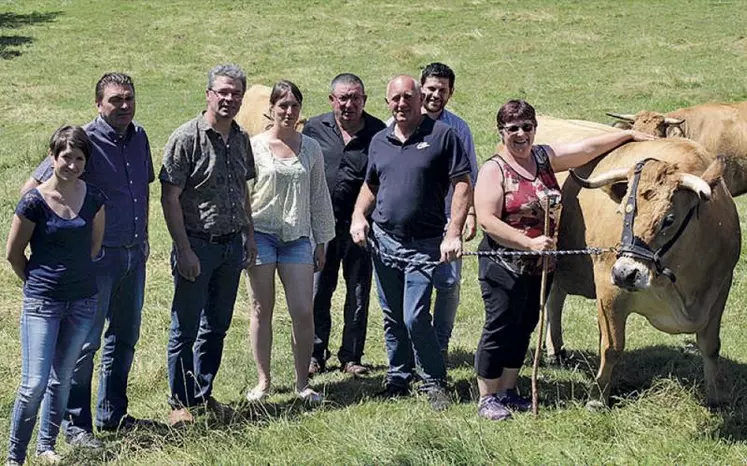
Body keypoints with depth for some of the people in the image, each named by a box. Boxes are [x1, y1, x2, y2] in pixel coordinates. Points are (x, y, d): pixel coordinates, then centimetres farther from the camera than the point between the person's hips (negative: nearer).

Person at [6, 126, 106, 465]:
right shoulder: (35, 201, -12)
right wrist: (38, 283, 10)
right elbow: (14, 254, -1)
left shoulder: (94, 198, 0)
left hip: (83, 301, 4)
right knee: (34, 383, -9)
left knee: (61, 380, 13)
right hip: (42, 303, -4)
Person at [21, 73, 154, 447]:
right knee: (86, 341, -3)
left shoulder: (139, 138, 7)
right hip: (98, 257, -7)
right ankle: (75, 424, 5)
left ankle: (112, 414, 28)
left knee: (125, 336, 15)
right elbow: (32, 189, -15)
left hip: (133, 255, 7)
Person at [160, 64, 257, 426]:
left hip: (232, 245, 6)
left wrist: (249, 236, 16)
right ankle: (180, 402, 11)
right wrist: (184, 250, -17)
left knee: (217, 326, 13)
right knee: (185, 328, 1)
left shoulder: (241, 139, 9)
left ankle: (204, 394, 25)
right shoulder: (186, 138, -12)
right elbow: (169, 197, -13)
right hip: (198, 245, -6)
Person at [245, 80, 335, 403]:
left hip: (297, 237, 2)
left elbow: (319, 197, 13)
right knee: (262, 310, 3)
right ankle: (263, 381, 14)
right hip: (261, 233, -2)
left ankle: (303, 383, 7)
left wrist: (321, 242, 13)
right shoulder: (255, 146, 0)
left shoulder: (310, 148, 8)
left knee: (304, 312, -4)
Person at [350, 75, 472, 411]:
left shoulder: (442, 135, -6)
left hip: (424, 244, -5)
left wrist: (453, 234, -15)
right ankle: (398, 379, 25)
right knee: (392, 318, 12)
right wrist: (359, 216, 5)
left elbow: (462, 185, -8)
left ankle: (434, 383, 3)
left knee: (415, 318, -11)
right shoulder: (380, 141, 11)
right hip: (383, 241, 5)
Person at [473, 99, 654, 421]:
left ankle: (507, 392, 26)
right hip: (504, 265, -6)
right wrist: (529, 243, -23)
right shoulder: (494, 170, -11)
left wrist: (630, 135, 16)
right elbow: (486, 220, -18)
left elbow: (589, 147, 14)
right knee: (499, 330, 0)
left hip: (541, 267, 6)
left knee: (523, 330, 13)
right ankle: (487, 398, 11)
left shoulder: (545, 158, 7)